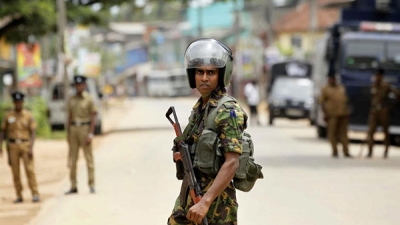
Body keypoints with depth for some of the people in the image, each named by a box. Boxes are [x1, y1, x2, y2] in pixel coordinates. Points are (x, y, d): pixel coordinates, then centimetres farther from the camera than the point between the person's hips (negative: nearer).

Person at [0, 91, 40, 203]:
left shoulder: (28, 115, 1)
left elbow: (33, 132, -2)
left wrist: (31, 148, -13)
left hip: (25, 145, -2)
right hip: (13, 146, 2)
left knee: (30, 170, -9)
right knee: (15, 172, 2)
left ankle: (35, 194, -8)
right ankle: (19, 196, 8)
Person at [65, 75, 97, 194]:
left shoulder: (89, 99, -3)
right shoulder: (72, 100, 12)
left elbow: (93, 118, -6)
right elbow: (69, 117, 16)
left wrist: (90, 134, -13)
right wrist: (68, 134, 10)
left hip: (84, 128, -5)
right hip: (73, 129, 5)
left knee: (89, 158, -3)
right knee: (72, 159, 5)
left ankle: (91, 185, 1)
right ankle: (73, 186, 10)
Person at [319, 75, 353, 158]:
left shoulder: (341, 88, 18)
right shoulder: (325, 89, 3)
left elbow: (345, 99, 23)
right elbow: (322, 102, -3)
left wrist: (347, 111, 15)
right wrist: (325, 113, -12)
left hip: (343, 114, 4)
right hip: (332, 114, -4)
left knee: (343, 133, 3)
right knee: (333, 133, -5)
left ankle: (346, 151, 4)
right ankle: (335, 151, 1)